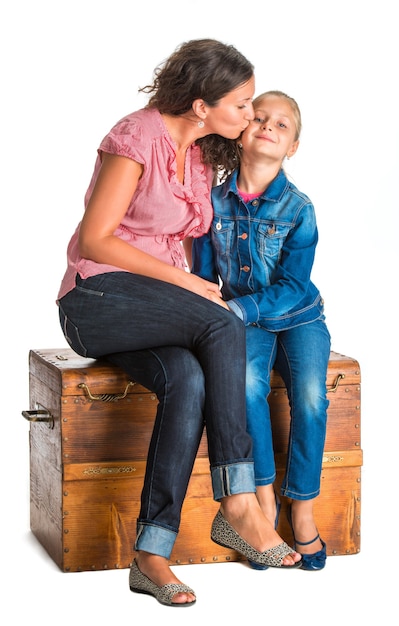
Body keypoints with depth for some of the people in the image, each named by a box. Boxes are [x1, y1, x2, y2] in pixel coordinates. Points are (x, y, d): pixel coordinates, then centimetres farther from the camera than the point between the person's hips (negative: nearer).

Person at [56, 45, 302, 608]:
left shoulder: (203, 157, 14)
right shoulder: (138, 136, -11)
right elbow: (96, 240, -14)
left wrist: (196, 292, 1)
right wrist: (183, 282, -15)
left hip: (153, 312, 6)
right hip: (98, 300, -6)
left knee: (189, 380, -28)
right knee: (223, 327, -30)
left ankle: (152, 557, -31)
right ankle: (237, 504, -28)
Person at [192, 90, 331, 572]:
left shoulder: (298, 208, -10)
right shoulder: (216, 200, -2)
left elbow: (292, 287, -15)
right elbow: (203, 276, 6)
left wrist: (236, 310, -26)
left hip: (297, 317, -1)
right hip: (244, 322, 1)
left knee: (310, 396, -27)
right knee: (247, 384, -30)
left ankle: (301, 506, -8)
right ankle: (263, 497, -15)